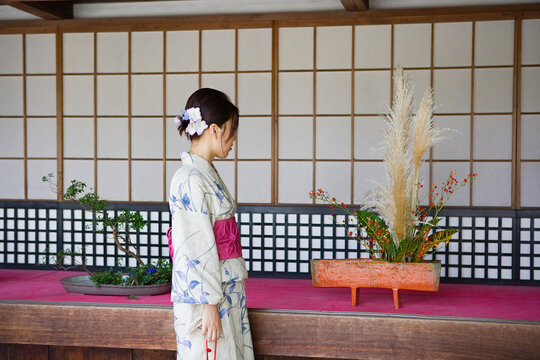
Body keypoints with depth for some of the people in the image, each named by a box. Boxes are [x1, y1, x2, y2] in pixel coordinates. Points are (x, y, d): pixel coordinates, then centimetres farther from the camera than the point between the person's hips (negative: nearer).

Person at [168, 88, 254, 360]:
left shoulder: (207, 174, 13)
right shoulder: (190, 179, -18)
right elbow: (197, 250, -20)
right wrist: (209, 304, -20)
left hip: (226, 293, 9)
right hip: (205, 298, -9)